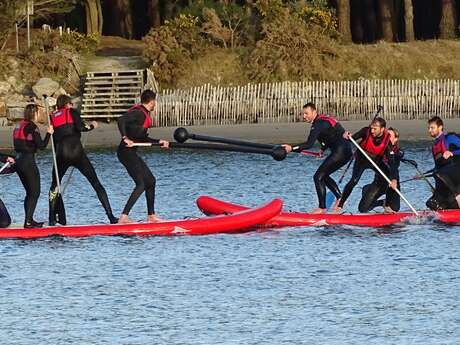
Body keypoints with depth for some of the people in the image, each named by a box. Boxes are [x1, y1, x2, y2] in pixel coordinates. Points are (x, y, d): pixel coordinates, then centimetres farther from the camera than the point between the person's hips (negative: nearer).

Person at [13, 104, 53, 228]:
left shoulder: (19, 126, 14)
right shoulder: (32, 127, -12)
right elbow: (41, 146, -14)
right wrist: (49, 133, -5)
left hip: (19, 161, 9)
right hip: (28, 162, -9)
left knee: (30, 192, 17)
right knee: (35, 193, -3)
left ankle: (29, 220, 19)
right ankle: (28, 221, -8)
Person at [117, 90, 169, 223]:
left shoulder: (144, 114, 17)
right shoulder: (139, 112, -13)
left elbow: (143, 139, 26)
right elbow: (121, 120, -30)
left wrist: (159, 142, 32)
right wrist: (125, 138, -32)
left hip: (132, 153, 10)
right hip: (126, 152, -10)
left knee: (150, 181, 15)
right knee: (141, 185, -16)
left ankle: (151, 216, 23)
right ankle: (123, 217, -22)